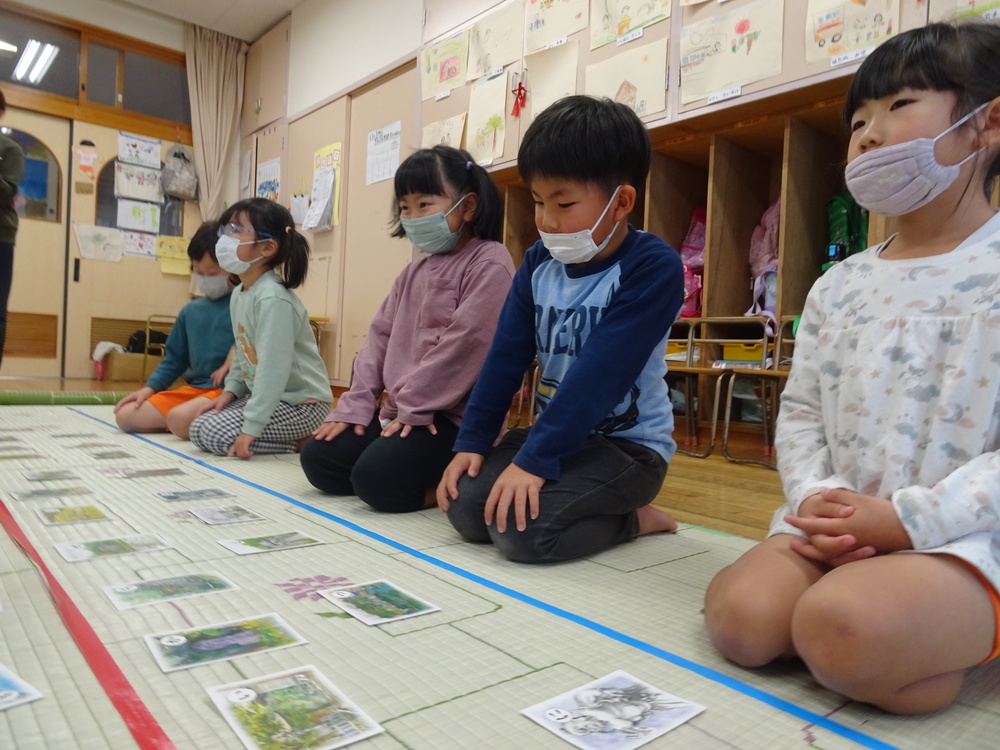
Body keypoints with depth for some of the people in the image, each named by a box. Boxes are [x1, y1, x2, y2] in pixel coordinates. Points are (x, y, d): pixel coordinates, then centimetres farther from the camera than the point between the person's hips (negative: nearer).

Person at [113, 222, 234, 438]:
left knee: (179, 419, -34)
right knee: (125, 415, -1)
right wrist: (149, 388, 11)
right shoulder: (190, 311, 16)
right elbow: (174, 360, 20)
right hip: (192, 389, 8)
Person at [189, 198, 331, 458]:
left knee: (210, 433, -17)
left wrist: (251, 426, -27)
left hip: (301, 403, -9)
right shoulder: (238, 293, 8)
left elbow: (273, 366, -28)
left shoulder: (273, 299, -23)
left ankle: (302, 443, -4)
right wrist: (230, 390, 4)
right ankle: (294, 437, 10)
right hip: (267, 395, 10)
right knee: (200, 423, 6)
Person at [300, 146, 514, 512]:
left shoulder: (489, 263, -10)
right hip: (400, 410, 9)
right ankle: (434, 475, 7)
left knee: (376, 478, -26)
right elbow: (380, 337, 13)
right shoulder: (414, 272, 16)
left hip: (456, 416, -9)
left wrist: (416, 406, -17)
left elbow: (466, 341, -19)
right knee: (317, 459, 3)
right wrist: (355, 404, 4)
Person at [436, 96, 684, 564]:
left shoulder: (653, 267, -19)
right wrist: (472, 441, -4)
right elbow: (506, 356, 1)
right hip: (553, 431, 7)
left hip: (628, 441, -6)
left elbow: (600, 375, -26)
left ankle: (633, 519, 3)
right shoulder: (539, 263, 2)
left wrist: (534, 459, -27)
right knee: (465, 507, -11)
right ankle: (602, 508, 10)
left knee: (519, 527, -25)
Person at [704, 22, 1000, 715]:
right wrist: (816, 498, -8)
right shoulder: (837, 287, 12)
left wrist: (908, 519, -19)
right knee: (742, 616, -18)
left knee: (843, 625, -32)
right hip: (831, 533, 5)